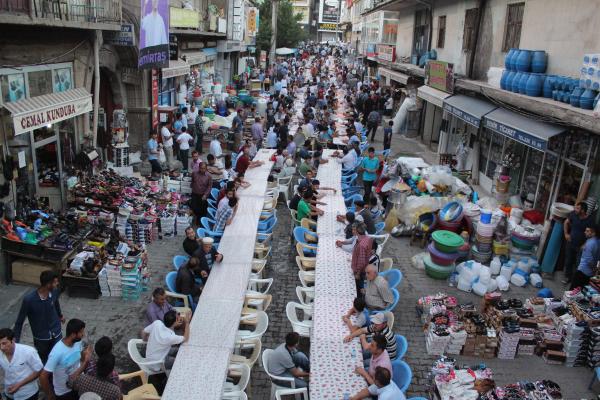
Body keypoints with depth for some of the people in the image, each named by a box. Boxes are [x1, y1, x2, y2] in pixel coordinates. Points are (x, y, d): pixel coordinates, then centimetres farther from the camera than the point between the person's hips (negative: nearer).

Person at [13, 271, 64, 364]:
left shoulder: (55, 292, -15)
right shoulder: (29, 299, -28)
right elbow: (20, 321, -15)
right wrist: (15, 341, -13)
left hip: (56, 334, 3)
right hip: (40, 337, -3)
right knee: (43, 361, 17)